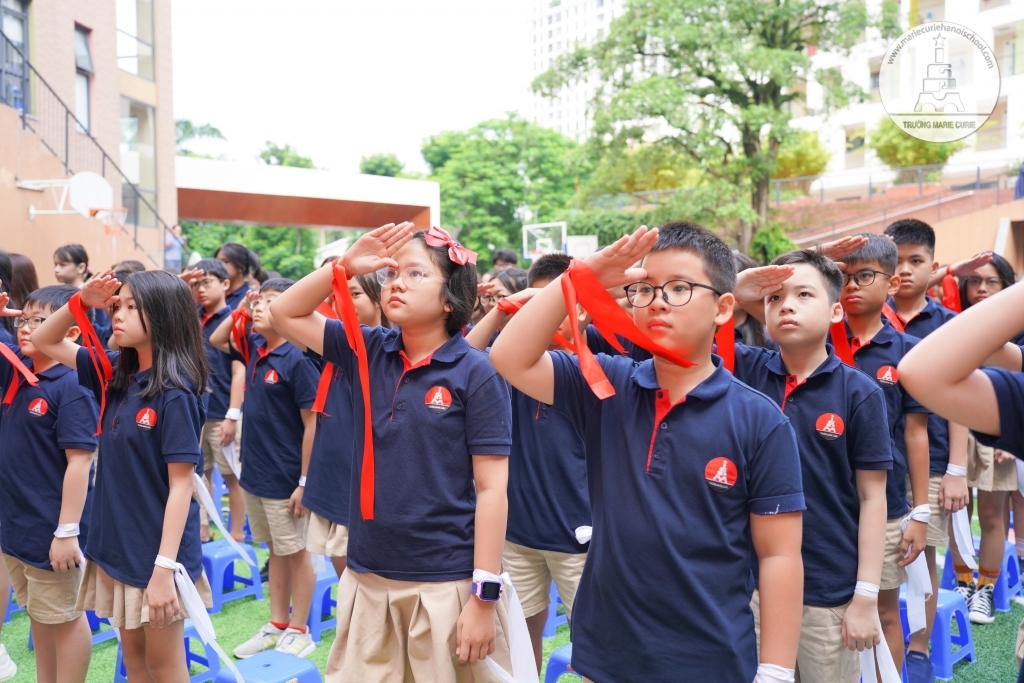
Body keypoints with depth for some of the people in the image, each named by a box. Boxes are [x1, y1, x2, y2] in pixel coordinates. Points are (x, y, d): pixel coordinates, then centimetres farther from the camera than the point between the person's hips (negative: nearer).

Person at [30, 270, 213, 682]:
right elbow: (44, 342, 13)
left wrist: (164, 567, -23)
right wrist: (80, 303, -4)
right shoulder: (115, 373, 2)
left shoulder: (175, 392, -20)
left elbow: (182, 484, -20)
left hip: (157, 551, -7)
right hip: (116, 542, 7)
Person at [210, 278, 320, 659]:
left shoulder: (296, 359, -18)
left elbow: (313, 423, -17)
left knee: (296, 553, 8)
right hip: (254, 473, 7)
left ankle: (299, 632, 21)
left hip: (284, 479, -7)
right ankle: (277, 625, 31)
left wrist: (305, 481, -17)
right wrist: (240, 309, 3)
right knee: (275, 551, 18)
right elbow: (216, 341, 20)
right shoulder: (253, 347, 3)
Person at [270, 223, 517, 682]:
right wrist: (345, 266, -5)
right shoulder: (369, 352, 3)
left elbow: (492, 489, -11)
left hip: (447, 585, -4)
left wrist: (485, 596, -13)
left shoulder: (475, 374, -11)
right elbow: (286, 313, 10)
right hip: (367, 578, 5)